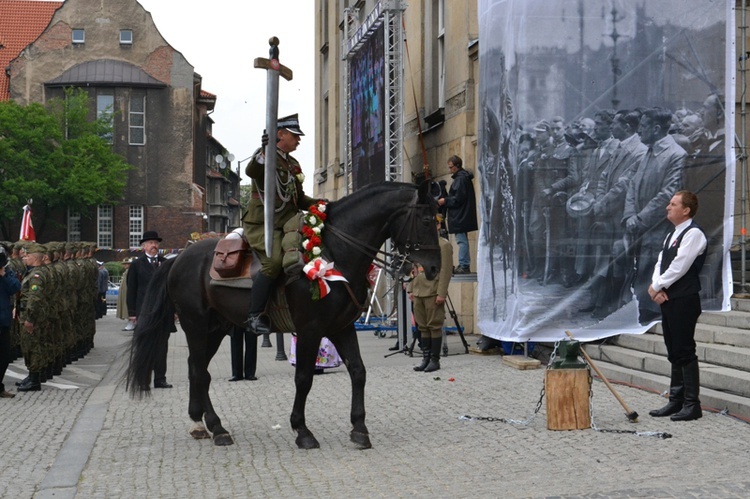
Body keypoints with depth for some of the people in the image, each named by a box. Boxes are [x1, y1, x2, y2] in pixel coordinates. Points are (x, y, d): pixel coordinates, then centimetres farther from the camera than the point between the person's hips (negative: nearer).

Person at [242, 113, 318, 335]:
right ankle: (254, 315, -25)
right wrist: (264, 150, -43)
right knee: (274, 261, -30)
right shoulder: (266, 157, -5)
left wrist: (317, 204, 7)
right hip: (261, 224, -9)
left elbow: (299, 200, 24)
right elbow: (251, 171, -29)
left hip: (286, 225, 9)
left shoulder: (294, 165, 20)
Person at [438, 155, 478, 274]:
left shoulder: (460, 178, -14)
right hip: (463, 215, 11)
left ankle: (463, 265, -9)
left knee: (461, 240, -9)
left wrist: (445, 201, -11)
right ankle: (465, 266, 17)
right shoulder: (464, 177, 17)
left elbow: (458, 198, -19)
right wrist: (446, 200, 15)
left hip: (460, 216, -11)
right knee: (463, 240, 13)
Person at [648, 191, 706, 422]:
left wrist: (657, 286, -9)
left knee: (685, 352, -6)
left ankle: (691, 404, -1)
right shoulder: (672, 235, 19)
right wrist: (657, 286, -4)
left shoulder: (693, 234, -11)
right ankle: (676, 401, 19)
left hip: (684, 301, -9)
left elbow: (679, 267, -18)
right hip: (668, 299, 9)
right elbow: (660, 263, 14)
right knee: (674, 353, 12)